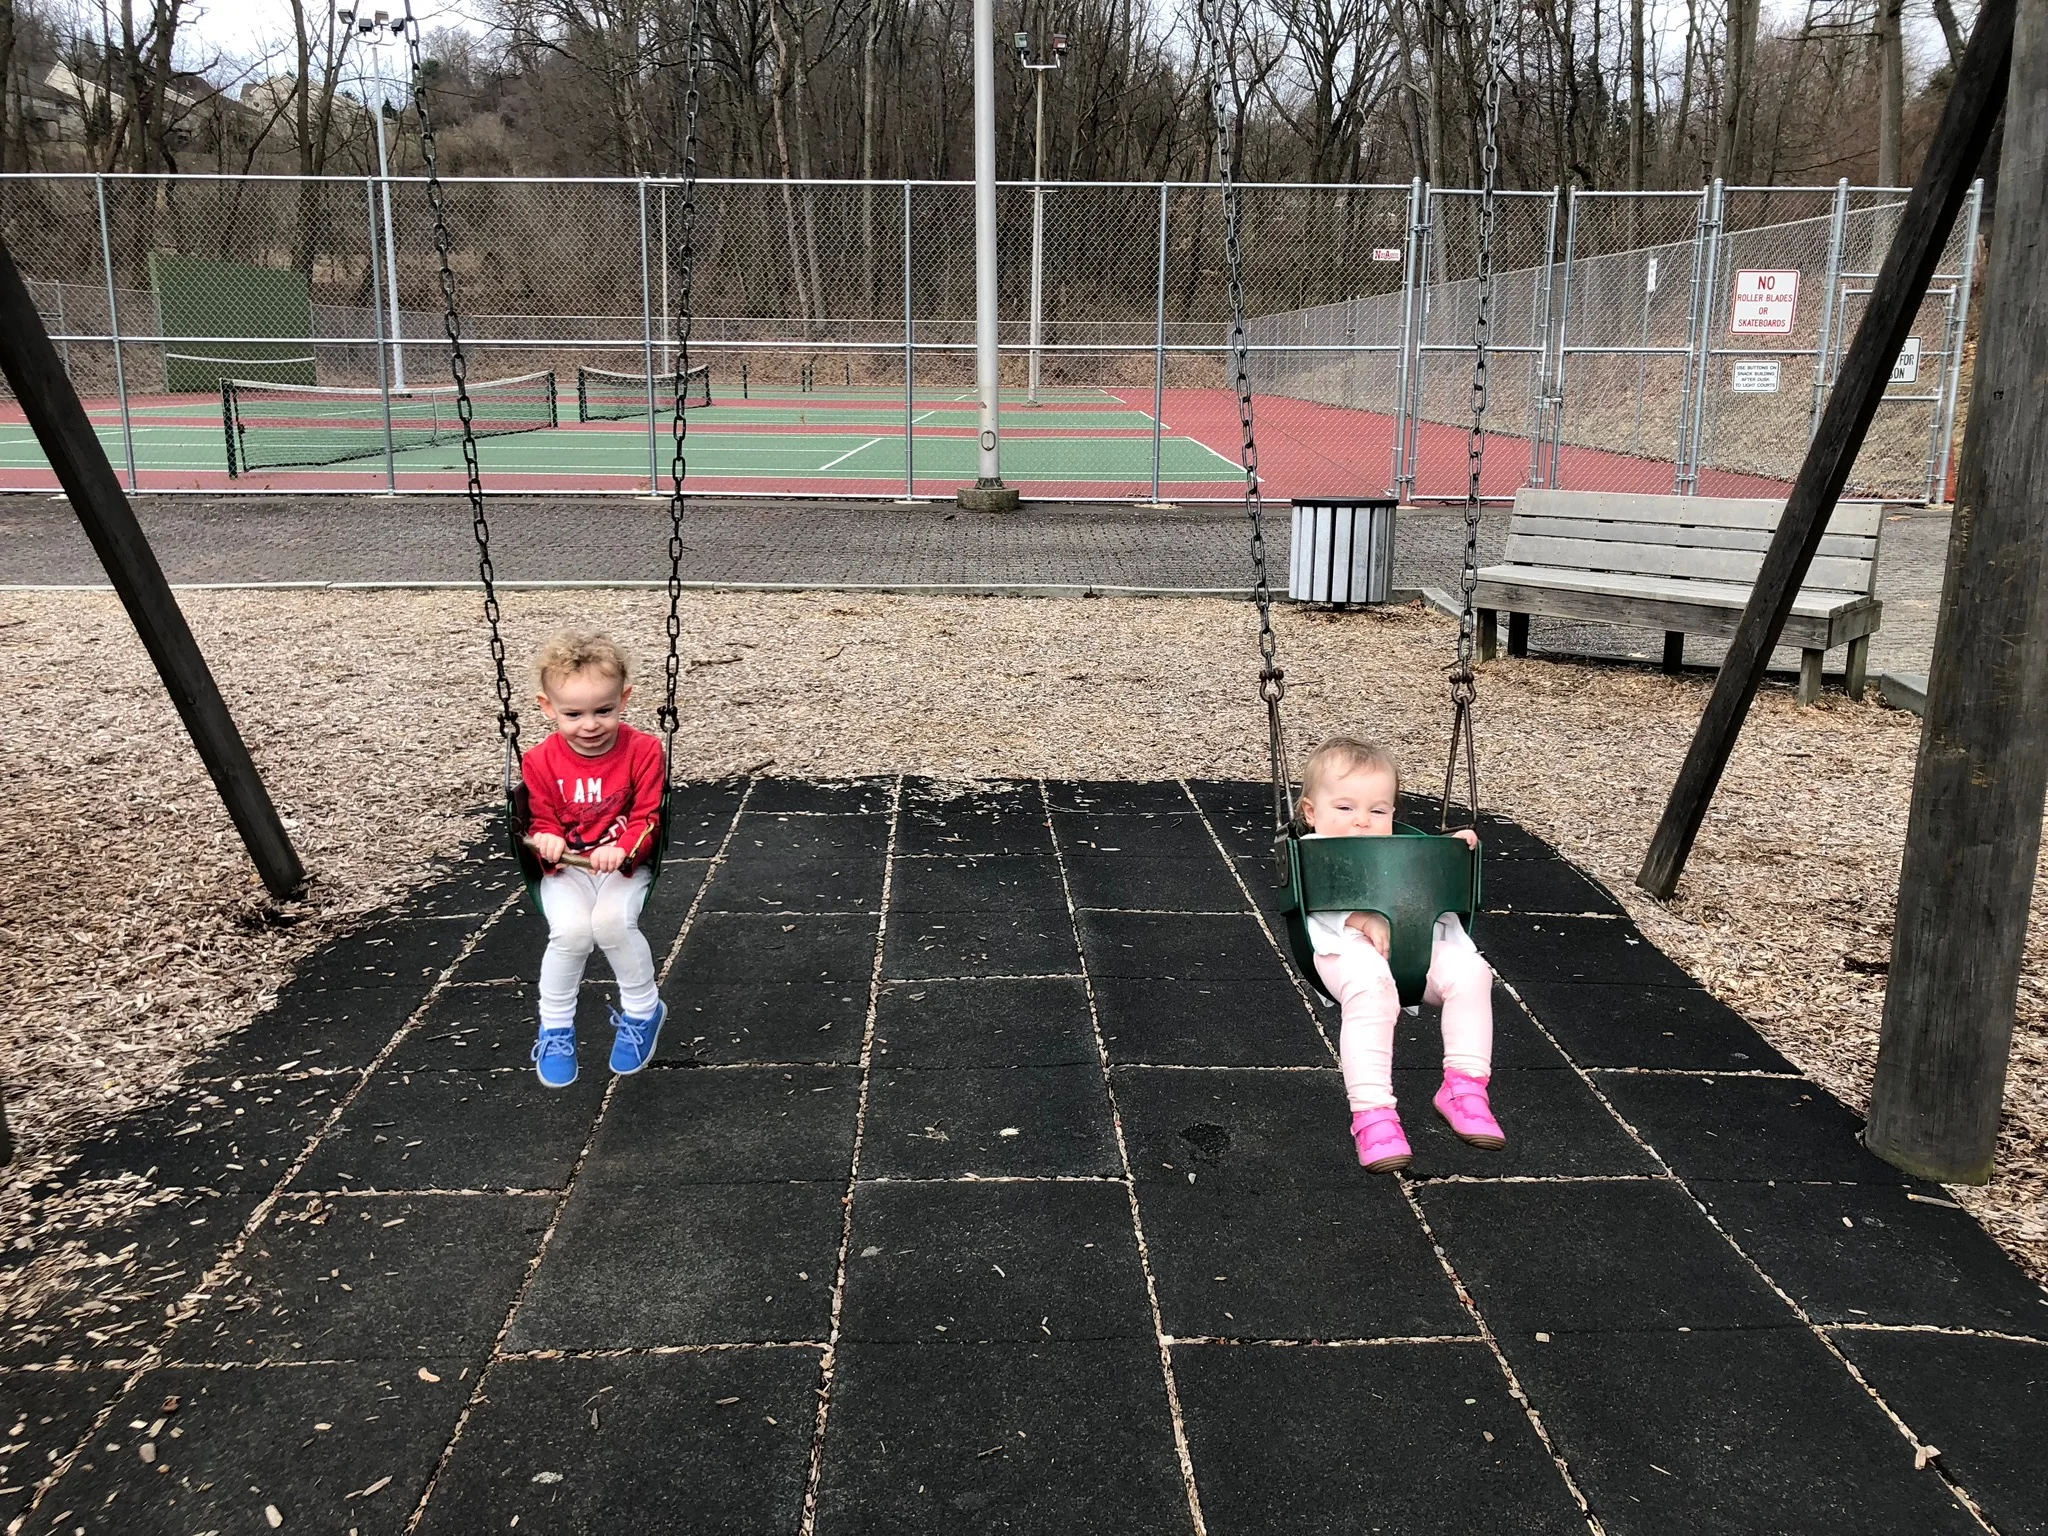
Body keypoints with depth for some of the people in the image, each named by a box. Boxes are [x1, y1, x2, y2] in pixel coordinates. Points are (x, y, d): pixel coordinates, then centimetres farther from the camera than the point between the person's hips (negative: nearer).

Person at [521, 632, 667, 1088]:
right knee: (571, 931, -27)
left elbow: (647, 816, -8)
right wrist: (546, 839, -21)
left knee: (613, 921, -30)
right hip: (566, 868, 1)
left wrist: (621, 849, -29)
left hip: (625, 863, -1)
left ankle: (643, 1011, -3)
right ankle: (555, 1028, -3)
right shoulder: (540, 760, -6)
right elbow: (542, 818, 4)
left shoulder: (642, 750, -10)